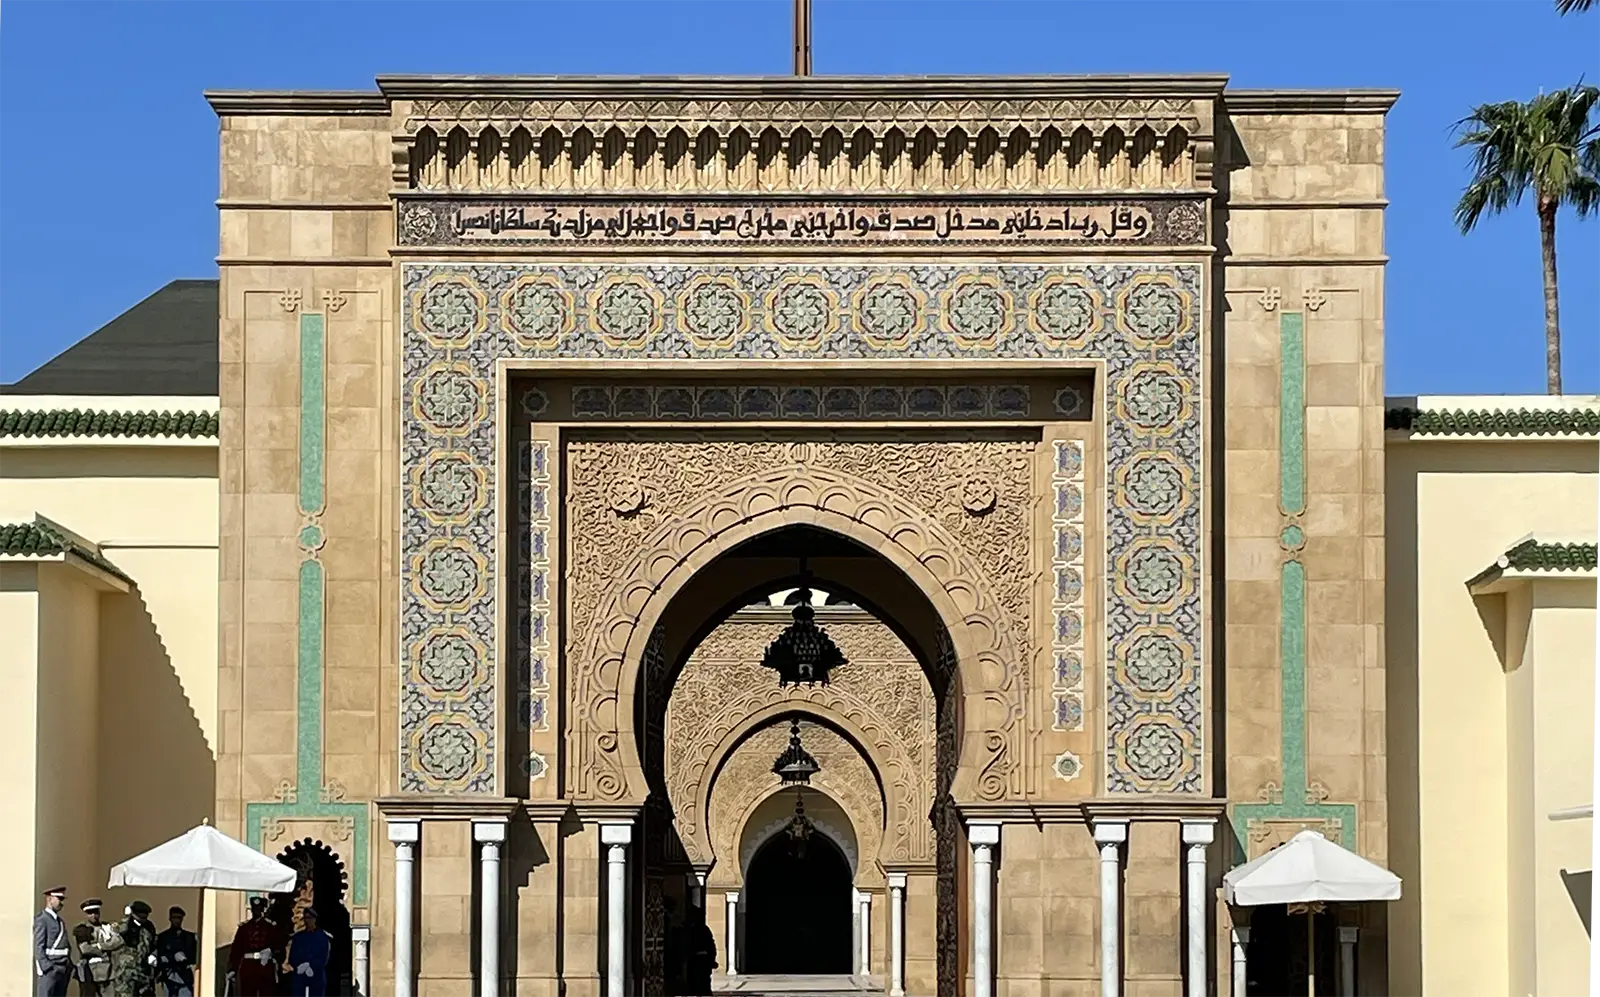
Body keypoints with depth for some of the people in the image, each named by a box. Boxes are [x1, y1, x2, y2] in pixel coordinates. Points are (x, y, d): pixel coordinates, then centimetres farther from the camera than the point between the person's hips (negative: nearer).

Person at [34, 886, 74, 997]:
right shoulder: (42, 919, -7)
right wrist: (45, 967, -19)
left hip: (63, 969, 9)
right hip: (49, 968, -9)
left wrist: (68, 966, 14)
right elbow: (38, 946, -13)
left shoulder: (59, 920, 20)